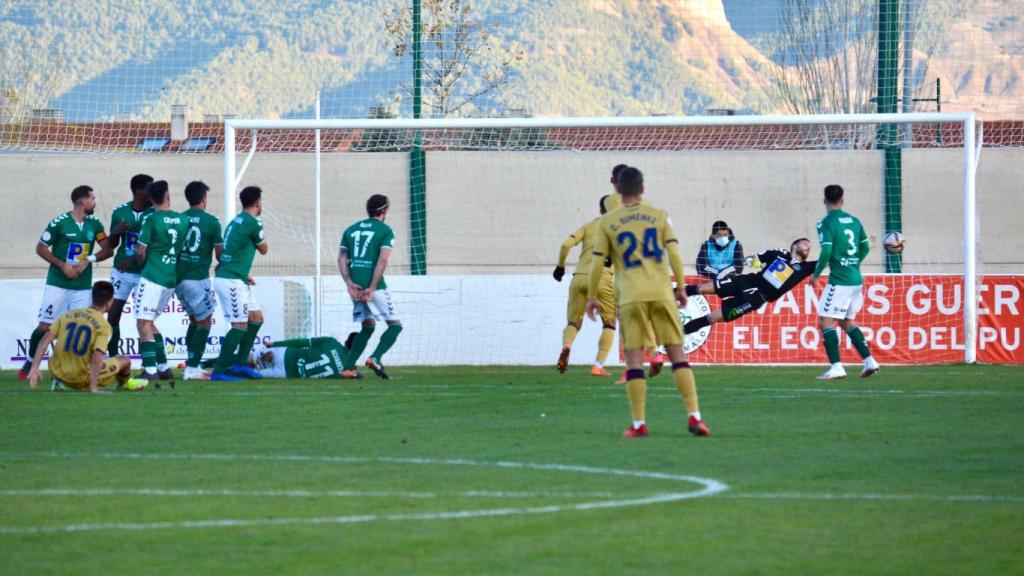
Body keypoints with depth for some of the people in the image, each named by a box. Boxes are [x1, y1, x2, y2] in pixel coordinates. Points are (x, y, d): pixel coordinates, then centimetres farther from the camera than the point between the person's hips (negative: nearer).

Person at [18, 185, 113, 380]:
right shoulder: (59, 223, -9)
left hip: (83, 286, 4)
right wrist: (63, 265, -12)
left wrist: (88, 260, -11)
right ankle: (29, 363, 13)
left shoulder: (94, 224, 4)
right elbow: (40, 248, -3)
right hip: (58, 284, -4)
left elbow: (108, 250, 6)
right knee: (45, 326, -4)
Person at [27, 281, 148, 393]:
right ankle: (124, 382, 47)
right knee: (125, 361, 17)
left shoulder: (67, 315, 2)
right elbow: (97, 358, -22)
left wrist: (35, 368, -4)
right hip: (82, 377, -5)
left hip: (57, 373, 5)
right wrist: (93, 388, -21)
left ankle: (58, 382, 26)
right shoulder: (103, 325, -12)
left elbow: (45, 340, -4)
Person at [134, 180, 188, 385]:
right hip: (172, 278, 7)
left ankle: (150, 369, -14)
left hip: (152, 276, -7)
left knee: (144, 322, -6)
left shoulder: (152, 220, -9)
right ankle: (163, 367, 16)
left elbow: (140, 251, -6)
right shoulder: (183, 220, 6)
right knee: (149, 322, 18)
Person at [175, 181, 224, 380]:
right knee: (204, 322, 3)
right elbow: (219, 253, -2)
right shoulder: (211, 222, -7)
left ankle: (191, 365, 17)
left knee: (194, 320, 19)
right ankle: (192, 368, -5)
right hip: (198, 278, -6)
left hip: (178, 277, 6)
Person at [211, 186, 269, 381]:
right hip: (230, 281, -10)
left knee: (256, 318, 13)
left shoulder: (236, 221, 15)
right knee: (240, 325, -10)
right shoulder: (253, 223, -13)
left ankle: (239, 363, 16)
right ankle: (219, 371, -10)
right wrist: (262, 238, 19)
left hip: (237, 280, 10)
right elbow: (263, 249, 2)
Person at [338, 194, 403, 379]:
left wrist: (349, 283, -2)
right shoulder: (385, 230, 0)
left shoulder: (351, 230, 17)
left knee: (368, 326, 18)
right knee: (395, 325, 3)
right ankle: (375, 358, -18)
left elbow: (342, 258, 7)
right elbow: (382, 260, -11)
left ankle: (349, 368, 8)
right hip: (374, 286, -6)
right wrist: (372, 288, -14)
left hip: (355, 287, 6)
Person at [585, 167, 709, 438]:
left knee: (634, 359, 1)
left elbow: (597, 262, 3)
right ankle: (694, 416, -5)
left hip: (630, 297, -1)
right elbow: (673, 253, 0)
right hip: (661, 293, 1)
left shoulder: (607, 223, 5)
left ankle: (639, 423, -4)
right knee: (677, 354, 3)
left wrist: (592, 297, 12)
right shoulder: (659, 216, 7)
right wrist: (681, 287, 7)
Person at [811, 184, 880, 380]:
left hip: (839, 280, -7)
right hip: (856, 278, 7)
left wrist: (816, 274, -6)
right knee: (846, 322, 21)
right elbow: (865, 247, 14)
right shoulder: (854, 220, 10)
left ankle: (836, 367, -13)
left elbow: (826, 251, -18)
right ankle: (869, 361, 14)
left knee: (826, 321, -3)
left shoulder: (826, 223, -10)